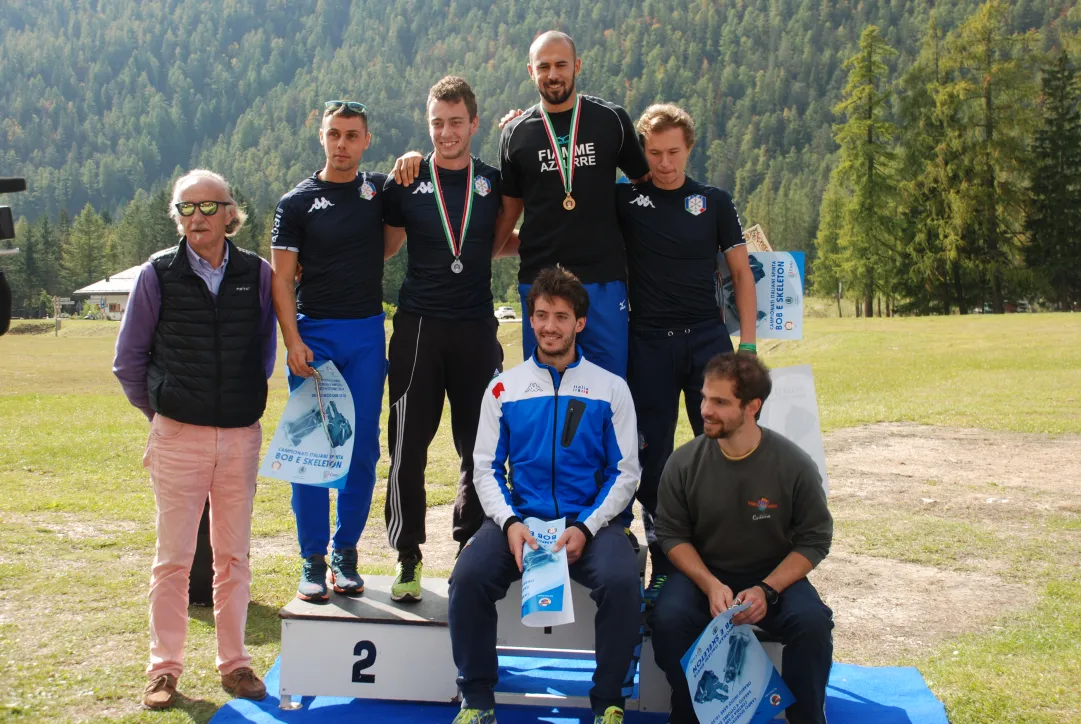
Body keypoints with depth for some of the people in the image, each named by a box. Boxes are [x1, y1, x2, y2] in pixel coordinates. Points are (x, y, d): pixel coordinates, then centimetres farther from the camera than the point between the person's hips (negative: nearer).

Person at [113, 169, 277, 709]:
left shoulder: (257, 274, 3)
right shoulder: (158, 275, 0)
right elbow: (129, 359, 8)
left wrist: (247, 401, 12)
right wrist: (161, 409, 10)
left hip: (241, 437, 2)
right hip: (177, 436, -1)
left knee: (233, 556, 9)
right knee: (173, 558, 3)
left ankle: (234, 663, 19)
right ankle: (164, 669, 13)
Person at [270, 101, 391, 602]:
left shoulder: (380, 190, 10)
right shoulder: (297, 203, 3)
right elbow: (281, 279, 0)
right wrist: (293, 342, -13)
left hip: (368, 334, 2)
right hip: (314, 333, -2)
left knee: (363, 449, 3)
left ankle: (346, 554, 16)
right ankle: (313, 561, 6)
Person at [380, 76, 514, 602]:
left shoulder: (493, 181, 8)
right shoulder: (407, 183, 4)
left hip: (477, 328, 2)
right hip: (418, 327, -1)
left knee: (480, 448, 6)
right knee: (407, 448, -2)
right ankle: (408, 559, 10)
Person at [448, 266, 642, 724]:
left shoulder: (611, 388, 8)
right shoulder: (504, 388, 11)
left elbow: (625, 472, 4)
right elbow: (486, 467, 8)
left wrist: (585, 528, -12)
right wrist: (509, 523, -11)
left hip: (591, 521, -1)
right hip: (519, 517, 1)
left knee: (622, 582, -31)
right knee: (469, 578, -27)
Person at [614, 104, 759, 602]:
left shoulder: (714, 202, 6)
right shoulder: (624, 200, 4)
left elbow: (741, 273, 9)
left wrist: (748, 344, 1)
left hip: (707, 337, 0)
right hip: (648, 342, 0)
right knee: (652, 457, 3)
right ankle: (664, 564, 15)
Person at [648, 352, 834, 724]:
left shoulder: (795, 466, -13)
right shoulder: (684, 463, -10)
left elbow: (814, 540, -5)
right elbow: (672, 535, -2)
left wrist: (767, 590, -19)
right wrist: (710, 586, -18)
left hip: (774, 575, 0)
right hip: (702, 572, 1)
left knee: (812, 621, -29)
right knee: (668, 618, -29)